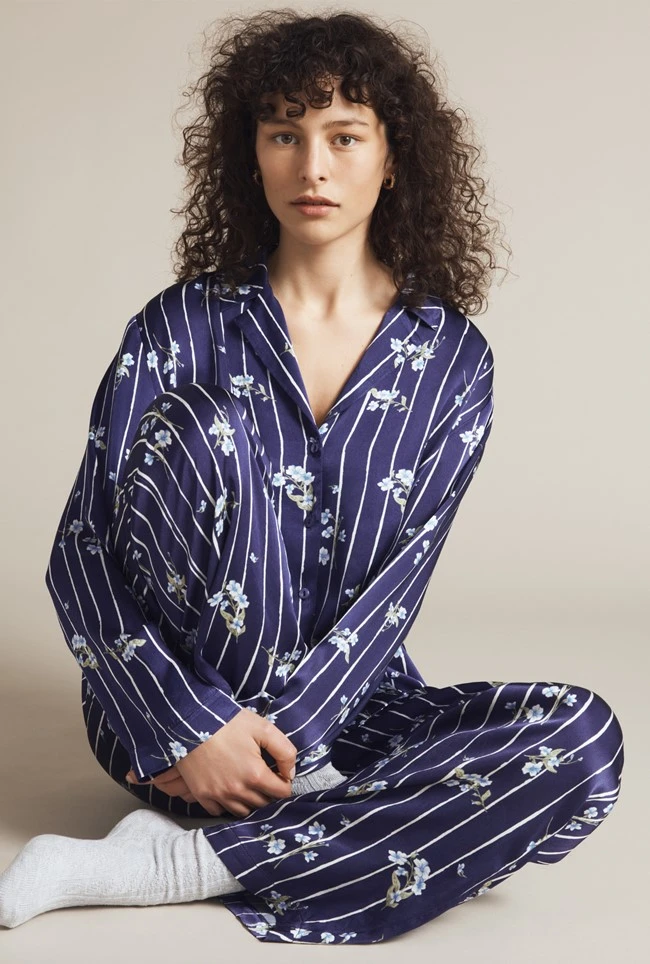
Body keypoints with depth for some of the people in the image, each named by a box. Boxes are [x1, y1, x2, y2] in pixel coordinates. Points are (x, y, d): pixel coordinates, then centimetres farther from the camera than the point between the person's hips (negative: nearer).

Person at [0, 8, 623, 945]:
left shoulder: (451, 359, 4)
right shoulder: (184, 327, 1)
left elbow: (402, 576, -5)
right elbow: (78, 551, -5)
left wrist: (275, 728, -19)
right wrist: (191, 727, -20)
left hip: (344, 703, 2)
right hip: (165, 710, -2)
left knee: (585, 736, -26)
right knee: (199, 422, -24)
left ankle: (163, 865, -26)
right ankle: (300, 800, -19)